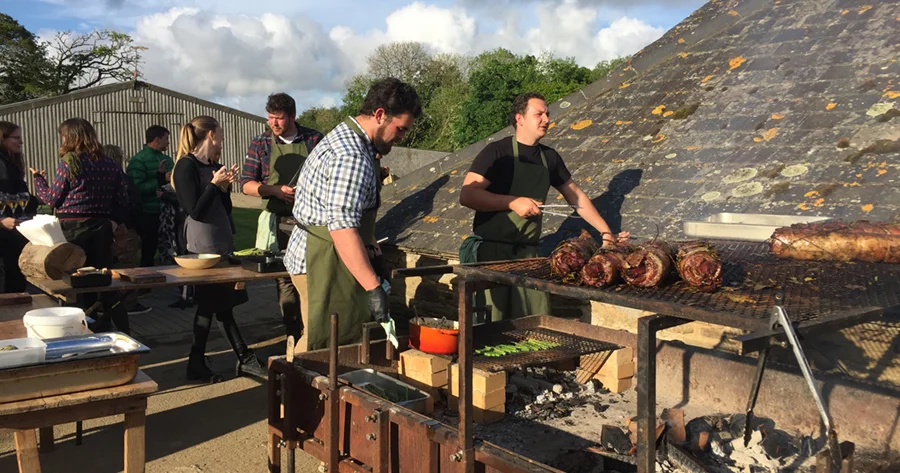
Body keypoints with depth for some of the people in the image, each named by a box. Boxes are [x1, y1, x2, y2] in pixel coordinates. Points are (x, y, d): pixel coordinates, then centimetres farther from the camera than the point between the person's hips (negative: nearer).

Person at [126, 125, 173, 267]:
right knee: (149, 253, 1)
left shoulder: (167, 159, 14)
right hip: (149, 216, -6)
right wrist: (161, 179, -21)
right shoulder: (138, 160, -7)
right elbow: (137, 189, -18)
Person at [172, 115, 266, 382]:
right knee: (209, 304, -1)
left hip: (223, 242, 8)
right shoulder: (187, 165, -11)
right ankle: (196, 364, 12)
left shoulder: (213, 166, 13)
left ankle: (245, 359, 14)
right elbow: (194, 211, -17)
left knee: (222, 304, 12)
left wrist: (225, 187, -1)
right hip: (203, 246, -8)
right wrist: (215, 184, -13)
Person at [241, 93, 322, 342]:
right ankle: (293, 335, 12)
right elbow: (246, 184, 3)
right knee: (284, 277, 2)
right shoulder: (260, 144, 5)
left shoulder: (314, 139, 4)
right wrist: (276, 190, -13)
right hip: (279, 221, 1)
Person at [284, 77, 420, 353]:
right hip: (323, 265, -10)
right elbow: (342, 226, -31)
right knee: (323, 350, -5)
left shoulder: (343, 137, 14)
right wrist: (374, 288, -35)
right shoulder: (352, 158, -22)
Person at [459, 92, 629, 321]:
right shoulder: (498, 152, -5)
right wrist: (513, 202, -19)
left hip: (528, 253, 6)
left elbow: (576, 196, 22)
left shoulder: (549, 157, 13)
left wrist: (606, 233, 18)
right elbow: (467, 195, -14)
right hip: (492, 251, -5)